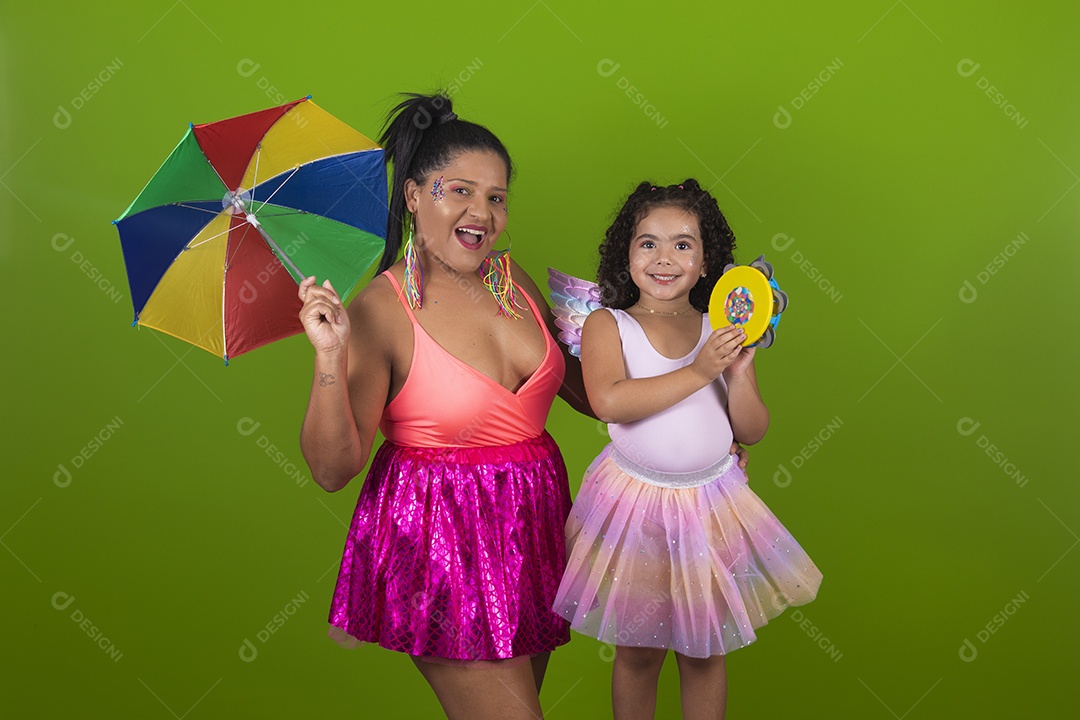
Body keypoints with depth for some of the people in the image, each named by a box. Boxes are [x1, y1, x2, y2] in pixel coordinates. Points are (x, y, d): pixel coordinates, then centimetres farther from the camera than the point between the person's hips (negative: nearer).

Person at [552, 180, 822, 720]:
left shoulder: (722, 330, -1)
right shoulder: (608, 325, -8)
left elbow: (752, 430, -1)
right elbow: (608, 401, -27)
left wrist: (739, 373, -18)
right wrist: (697, 372, -28)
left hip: (712, 504, 2)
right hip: (635, 500, -2)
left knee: (704, 648, 15)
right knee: (638, 651, 12)